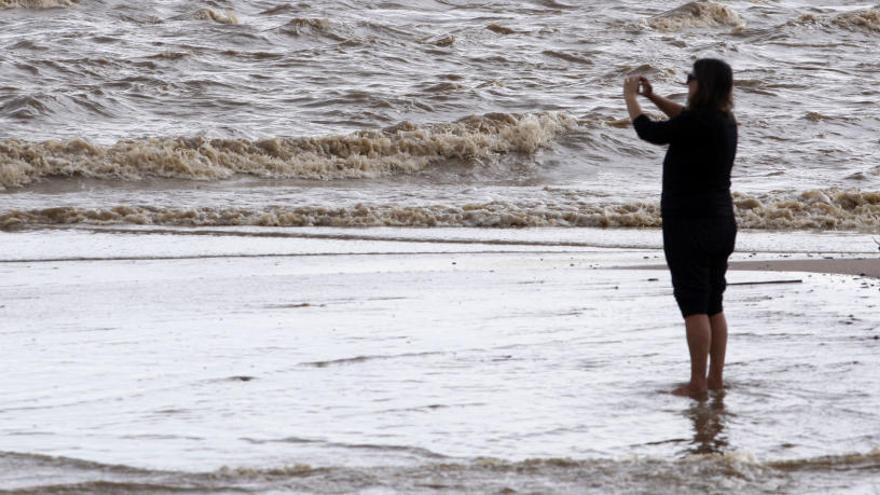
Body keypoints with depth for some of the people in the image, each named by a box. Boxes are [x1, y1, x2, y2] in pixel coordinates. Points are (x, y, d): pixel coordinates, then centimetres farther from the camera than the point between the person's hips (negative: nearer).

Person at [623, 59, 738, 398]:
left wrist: (630, 98, 4)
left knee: (694, 306, -5)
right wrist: (652, 96, 21)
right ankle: (715, 377, 17)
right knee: (713, 305, 14)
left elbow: (650, 133, -11)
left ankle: (698, 382, -5)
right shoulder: (724, 121, 7)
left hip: (689, 226, -8)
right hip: (721, 225, 8)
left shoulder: (699, 124, -19)